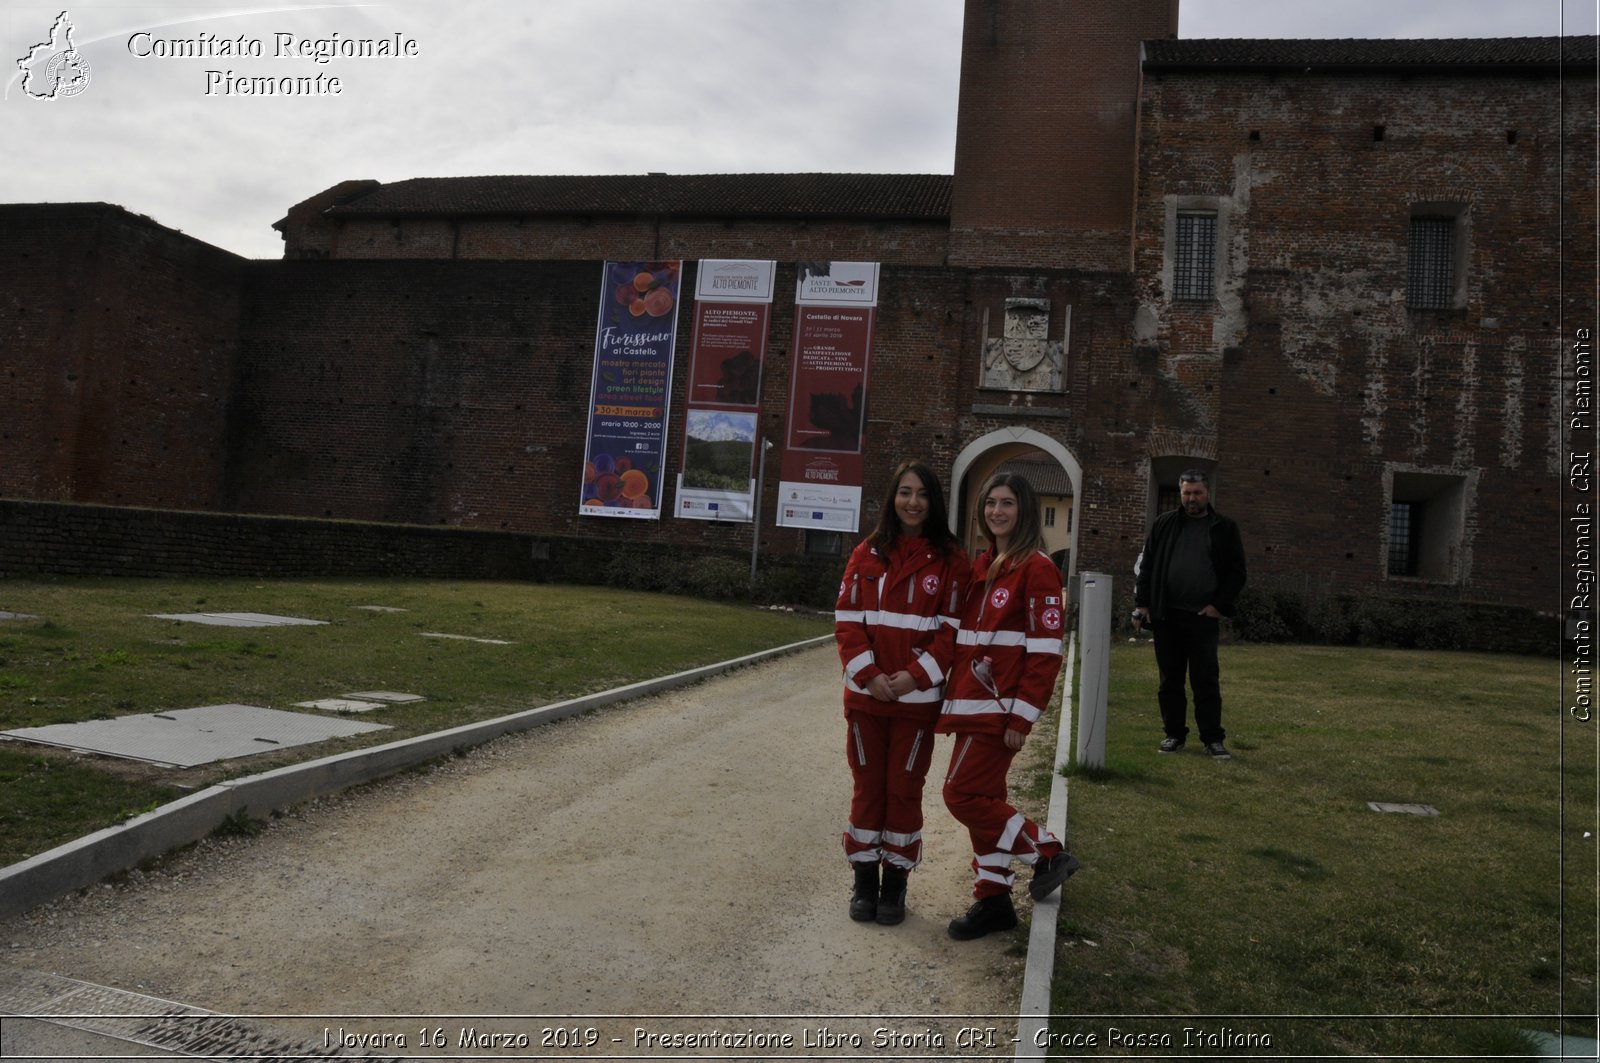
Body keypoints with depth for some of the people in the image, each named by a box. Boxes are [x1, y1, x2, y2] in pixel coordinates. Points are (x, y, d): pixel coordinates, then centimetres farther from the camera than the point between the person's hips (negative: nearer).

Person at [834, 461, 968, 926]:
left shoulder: (950, 560, -2)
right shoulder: (867, 554, 3)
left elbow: (952, 628, -5)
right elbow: (847, 620, 1)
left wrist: (915, 676, -15)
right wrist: (868, 674, -11)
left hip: (918, 697, -2)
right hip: (866, 694, 2)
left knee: (904, 791, 7)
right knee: (867, 788, 11)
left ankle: (895, 882, 22)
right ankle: (864, 880, 24)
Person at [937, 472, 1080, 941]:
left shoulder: (1036, 568, -11)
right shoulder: (983, 565, 14)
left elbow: (1045, 650, -15)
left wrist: (1022, 716, -17)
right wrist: (954, 696, 15)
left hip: (1000, 707, -8)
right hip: (972, 703, 8)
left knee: (963, 795, -8)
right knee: (984, 799, 11)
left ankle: (1047, 851, 10)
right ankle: (993, 899, 21)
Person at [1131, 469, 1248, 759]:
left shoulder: (1225, 529, 5)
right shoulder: (1164, 525, 8)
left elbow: (1236, 571, 4)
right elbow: (1145, 565, 8)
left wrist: (1220, 605, -6)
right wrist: (1142, 604, 1)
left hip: (1204, 617, -2)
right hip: (1166, 616, 2)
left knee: (1207, 681, 0)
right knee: (1170, 679, 8)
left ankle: (1212, 738, 7)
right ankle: (1174, 733, 17)